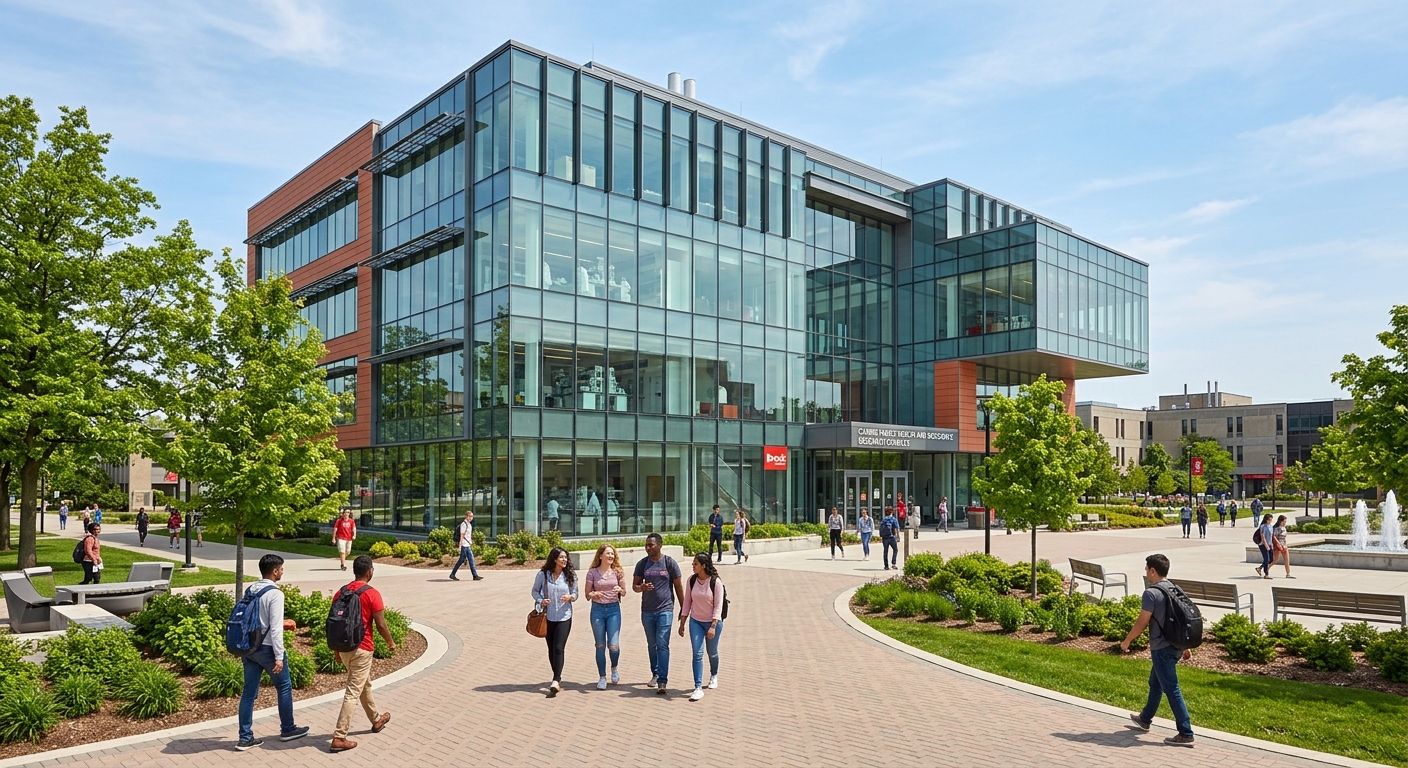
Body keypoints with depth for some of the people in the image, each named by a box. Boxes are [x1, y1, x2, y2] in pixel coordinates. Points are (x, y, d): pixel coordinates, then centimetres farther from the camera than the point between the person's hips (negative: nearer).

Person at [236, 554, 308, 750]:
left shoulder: (250, 590, 6)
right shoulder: (275, 593, -18)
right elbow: (275, 629, -20)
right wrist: (279, 657, -17)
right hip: (266, 648, -7)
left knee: (249, 691, 11)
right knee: (284, 686, 11)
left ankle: (245, 738, 15)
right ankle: (288, 729, 23)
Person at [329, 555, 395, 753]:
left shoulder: (341, 592, 4)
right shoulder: (372, 594, -14)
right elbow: (381, 625, -13)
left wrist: (336, 649, 17)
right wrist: (391, 642, 5)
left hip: (344, 647, 7)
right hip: (361, 649, -7)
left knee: (365, 684, 24)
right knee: (353, 692, -3)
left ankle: (376, 720, 40)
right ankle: (339, 738, -4)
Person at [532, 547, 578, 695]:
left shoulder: (570, 575, -3)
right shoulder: (543, 574, -6)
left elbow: (575, 593, 4)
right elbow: (535, 591, 6)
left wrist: (570, 597, -19)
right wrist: (541, 600, -13)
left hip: (564, 617, -1)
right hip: (548, 616, 1)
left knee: (558, 648, -11)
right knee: (551, 648, 12)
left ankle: (555, 681, -13)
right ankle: (557, 677, 30)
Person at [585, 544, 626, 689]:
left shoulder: (618, 572, 1)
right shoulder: (592, 572, -1)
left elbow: (624, 592, 7)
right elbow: (587, 595, 1)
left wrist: (620, 590, -15)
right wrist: (594, 594, -21)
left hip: (614, 609, 0)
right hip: (597, 609, 0)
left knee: (613, 645, -7)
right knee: (600, 646, 5)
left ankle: (614, 668, 24)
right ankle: (602, 678, 18)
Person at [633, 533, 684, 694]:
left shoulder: (669, 562, -5)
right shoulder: (642, 564, 3)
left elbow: (678, 586, 2)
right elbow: (634, 585, 7)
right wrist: (642, 587, -17)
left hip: (665, 610, -4)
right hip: (647, 611, 4)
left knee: (662, 645, -10)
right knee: (651, 645, 15)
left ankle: (662, 681, -9)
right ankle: (655, 673, 32)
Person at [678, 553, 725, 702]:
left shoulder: (716, 582, -15)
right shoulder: (692, 580, -3)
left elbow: (718, 606, -15)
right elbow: (687, 602, 3)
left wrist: (713, 626, -21)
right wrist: (682, 623, 4)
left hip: (713, 622, -2)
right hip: (695, 621, 2)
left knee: (712, 653, 14)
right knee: (697, 654, -6)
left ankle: (714, 676, 42)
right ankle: (698, 688, -5)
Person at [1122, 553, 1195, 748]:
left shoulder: (1151, 593, -18)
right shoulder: (1175, 590, 7)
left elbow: (1141, 623, -17)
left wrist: (1126, 641, -3)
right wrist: (1186, 646, 19)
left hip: (1162, 649, -9)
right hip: (1175, 646, 9)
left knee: (1172, 690, -3)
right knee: (1155, 683, 23)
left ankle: (1185, 734, 0)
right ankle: (1145, 719, 38)